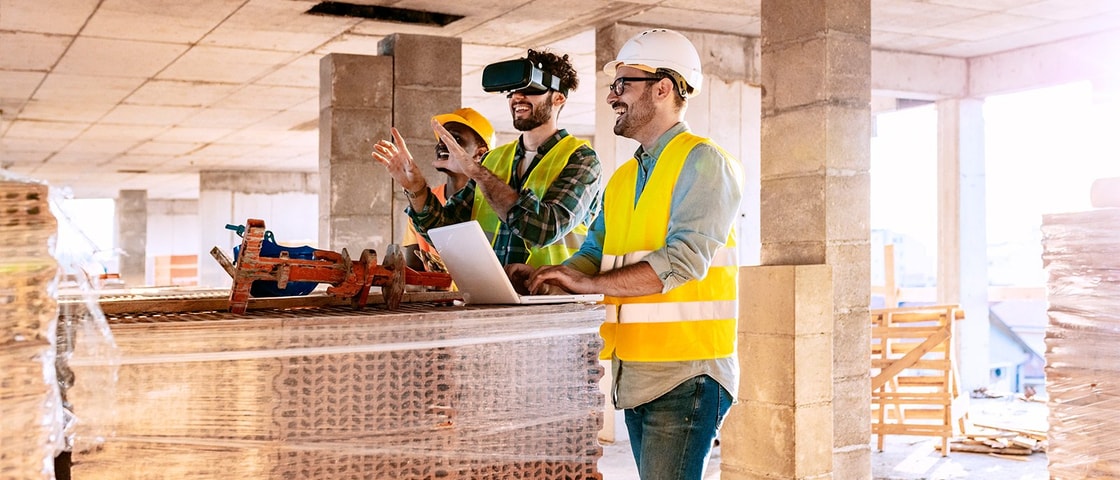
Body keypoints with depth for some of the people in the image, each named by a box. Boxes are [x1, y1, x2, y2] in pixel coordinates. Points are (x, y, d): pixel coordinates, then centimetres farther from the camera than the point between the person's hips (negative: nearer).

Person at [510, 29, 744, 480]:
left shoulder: (701, 161, -7)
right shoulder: (623, 178, 19)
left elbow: (684, 260, -19)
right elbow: (594, 253, 15)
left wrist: (587, 283, -22)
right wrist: (544, 276, -5)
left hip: (686, 373, -8)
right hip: (634, 373, 8)